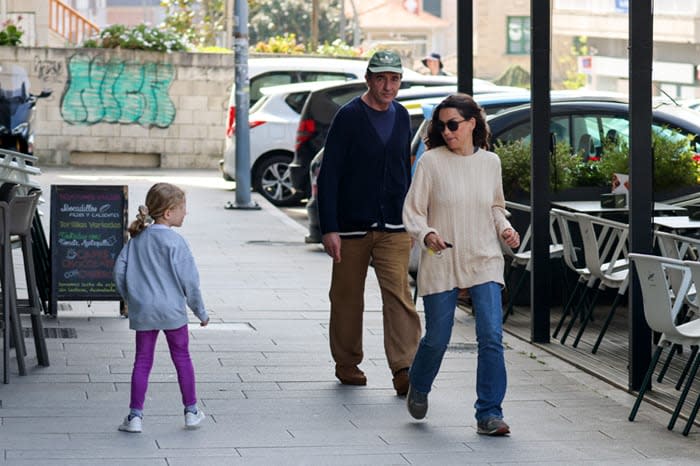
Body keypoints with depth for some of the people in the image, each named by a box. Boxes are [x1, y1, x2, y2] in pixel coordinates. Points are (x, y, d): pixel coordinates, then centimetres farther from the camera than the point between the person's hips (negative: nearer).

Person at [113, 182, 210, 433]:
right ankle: (191, 412, 19)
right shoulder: (175, 242, -12)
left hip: (142, 311, 4)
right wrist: (200, 312, 0)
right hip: (171, 310, -3)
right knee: (182, 358, 11)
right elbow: (189, 279, -11)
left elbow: (120, 270, 6)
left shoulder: (137, 239, 4)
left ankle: (135, 416, 6)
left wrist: (131, 300, 19)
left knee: (142, 362, 8)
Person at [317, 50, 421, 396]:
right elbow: (328, 175, -8)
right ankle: (347, 365, 25)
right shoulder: (349, 117, -6)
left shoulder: (401, 117, 10)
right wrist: (329, 228, -14)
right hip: (352, 226, -3)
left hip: (393, 228, 3)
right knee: (347, 298, 8)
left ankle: (404, 371, -15)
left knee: (399, 296, -9)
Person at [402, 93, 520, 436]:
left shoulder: (490, 162, 5)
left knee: (492, 336, -10)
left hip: (484, 262, 2)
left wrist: (504, 228, 2)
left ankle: (489, 414, -3)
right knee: (437, 339, 7)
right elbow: (412, 211, -3)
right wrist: (427, 235, -22)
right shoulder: (431, 162, -5)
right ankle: (418, 388, 39)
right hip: (441, 263, -2)